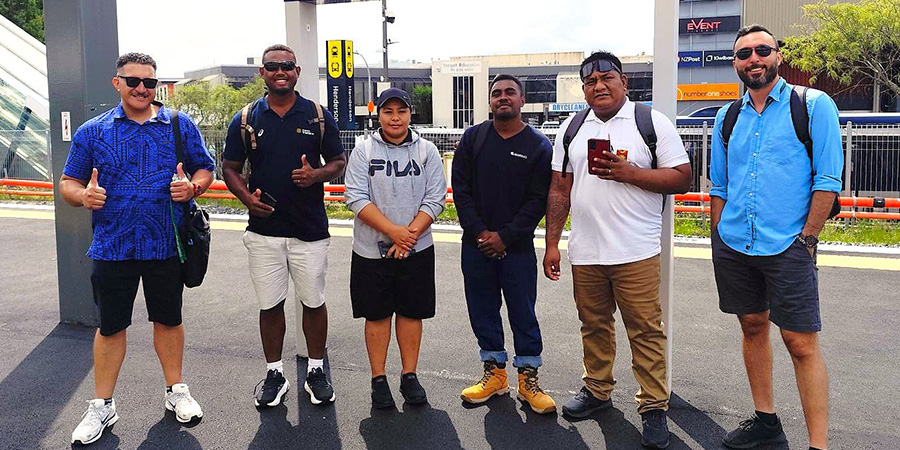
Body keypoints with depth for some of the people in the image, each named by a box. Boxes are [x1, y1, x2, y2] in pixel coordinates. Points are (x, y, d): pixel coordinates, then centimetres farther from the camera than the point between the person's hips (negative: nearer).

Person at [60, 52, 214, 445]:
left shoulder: (180, 125, 3)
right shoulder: (92, 131, 3)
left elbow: (205, 170, 8)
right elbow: (68, 183, 5)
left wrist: (192, 186, -14)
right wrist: (83, 195, -18)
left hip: (167, 246, 0)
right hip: (112, 247, 0)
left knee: (168, 319, 13)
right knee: (110, 325, 9)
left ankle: (176, 391, 30)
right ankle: (102, 406, 23)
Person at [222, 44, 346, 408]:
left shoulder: (319, 116, 3)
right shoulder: (246, 119, 4)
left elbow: (338, 162, 6)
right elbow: (231, 167, 9)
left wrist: (317, 174, -16)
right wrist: (246, 196, -11)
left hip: (310, 229, 0)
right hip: (264, 228, 1)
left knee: (314, 302, 8)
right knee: (269, 304, 8)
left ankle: (316, 371, 24)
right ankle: (275, 374, 23)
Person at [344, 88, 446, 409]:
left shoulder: (427, 151, 3)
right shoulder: (363, 151, 0)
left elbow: (435, 199, -3)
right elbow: (356, 198, -9)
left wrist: (410, 233, -16)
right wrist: (393, 231, -19)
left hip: (417, 250, 1)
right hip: (371, 250, -1)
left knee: (411, 312, 9)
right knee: (377, 314, 7)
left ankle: (409, 376, 22)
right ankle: (378, 379, 19)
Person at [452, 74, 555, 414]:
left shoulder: (538, 146, 0)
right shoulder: (473, 138, 6)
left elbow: (539, 199, -5)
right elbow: (460, 187, 2)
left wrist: (505, 236, -12)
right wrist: (478, 232, -8)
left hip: (517, 247, -2)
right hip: (476, 244, 3)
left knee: (523, 313, 2)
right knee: (483, 310, 10)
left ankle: (528, 378, 14)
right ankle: (495, 372, 23)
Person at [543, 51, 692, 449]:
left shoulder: (652, 122, 0)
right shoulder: (571, 129, 13)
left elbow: (682, 178, -5)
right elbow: (559, 190, 14)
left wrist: (628, 172, -16)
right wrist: (552, 243, 9)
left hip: (636, 252, -4)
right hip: (584, 252, 4)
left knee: (646, 330, -2)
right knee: (594, 325, 14)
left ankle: (653, 407, 9)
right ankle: (597, 390, 31)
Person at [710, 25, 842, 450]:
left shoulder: (814, 106, -3)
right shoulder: (727, 117, 10)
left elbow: (828, 180, -7)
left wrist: (806, 238, -10)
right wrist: (719, 237, 10)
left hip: (788, 246, -5)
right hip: (733, 246, 5)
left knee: (801, 343, -4)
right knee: (753, 328, 14)